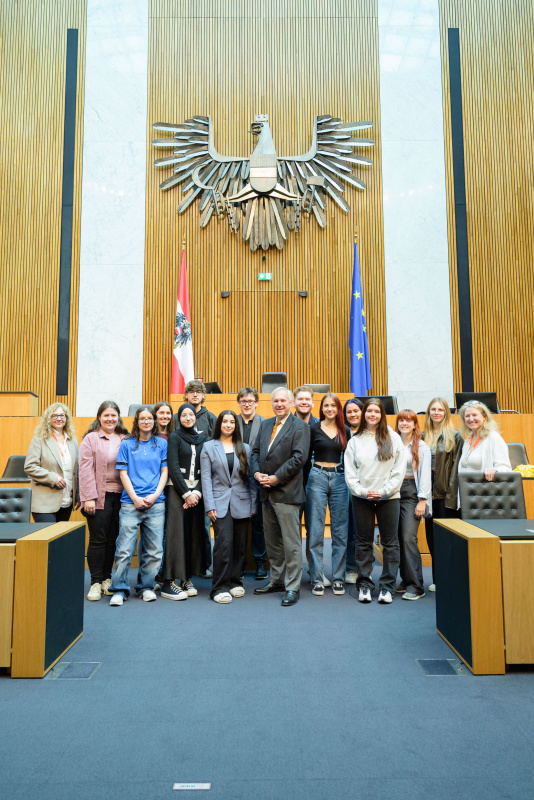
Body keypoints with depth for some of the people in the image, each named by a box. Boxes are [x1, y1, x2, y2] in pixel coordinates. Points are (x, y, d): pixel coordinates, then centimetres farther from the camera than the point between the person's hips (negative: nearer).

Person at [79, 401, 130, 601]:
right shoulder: (91, 438, 0)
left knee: (112, 539, 10)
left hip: (120, 496, 3)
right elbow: (86, 469, -6)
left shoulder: (125, 440, 10)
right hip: (99, 497, -3)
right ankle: (96, 582, 12)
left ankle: (107, 579, 22)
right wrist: (89, 497, -12)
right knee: (98, 540, 2)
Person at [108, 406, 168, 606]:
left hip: (156, 503, 1)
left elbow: (164, 471, 8)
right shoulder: (127, 444, 7)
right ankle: (120, 590, 8)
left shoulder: (162, 444, 10)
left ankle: (146, 587, 19)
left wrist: (155, 495, -5)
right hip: (130, 502, -1)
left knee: (153, 549, 5)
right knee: (124, 549, -4)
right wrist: (135, 498, -6)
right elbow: (123, 473, 4)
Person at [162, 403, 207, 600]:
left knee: (194, 534, 4)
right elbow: (173, 468, -6)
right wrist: (186, 493, -10)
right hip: (178, 490, -4)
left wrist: (197, 492, -5)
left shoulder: (202, 438, 12)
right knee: (177, 533, -5)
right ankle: (169, 582, 1)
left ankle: (186, 578, 14)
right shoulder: (175, 437, 0)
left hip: (196, 491, 4)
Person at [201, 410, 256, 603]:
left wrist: (253, 504, 5)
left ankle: (235, 581, 23)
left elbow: (250, 477, 10)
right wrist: (209, 506, -8)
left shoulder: (244, 448, 11)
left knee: (240, 545, 7)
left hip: (241, 503, 3)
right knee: (224, 543, -11)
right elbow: (206, 478, -1)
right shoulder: (209, 447, 5)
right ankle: (220, 587, -1)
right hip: (220, 503, -3)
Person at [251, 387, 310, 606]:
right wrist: (257, 472, -3)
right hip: (266, 492, 7)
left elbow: (299, 457, -15)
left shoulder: (300, 426, -6)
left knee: (291, 542, -2)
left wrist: (276, 478, -17)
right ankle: (277, 580, 29)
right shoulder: (265, 425, 15)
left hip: (287, 492, -7)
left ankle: (292, 587, 9)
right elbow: (255, 451, 15)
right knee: (272, 540, 16)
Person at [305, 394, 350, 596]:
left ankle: (338, 578, 15)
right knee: (316, 532, 0)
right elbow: (306, 457, 4)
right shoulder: (314, 429, 3)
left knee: (340, 531, 4)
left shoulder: (345, 432, 9)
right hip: (317, 478, -2)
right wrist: (304, 480, -4)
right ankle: (317, 579, 9)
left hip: (339, 479, 2)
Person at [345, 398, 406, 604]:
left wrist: (383, 491, -9)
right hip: (361, 497, 1)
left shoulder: (393, 438, 4)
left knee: (390, 542, 3)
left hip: (388, 497, -1)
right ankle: (364, 585, 18)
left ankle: (387, 587, 13)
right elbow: (349, 472, 3)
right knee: (363, 542, 7)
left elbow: (399, 470, 0)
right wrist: (363, 491, -9)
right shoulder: (355, 440, 6)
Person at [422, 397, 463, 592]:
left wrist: (452, 494, -14)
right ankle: (437, 579, 20)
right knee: (432, 536, 9)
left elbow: (457, 466, -7)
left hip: (446, 492, -5)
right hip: (429, 490, 5)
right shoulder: (423, 436, 10)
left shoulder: (454, 436, -3)